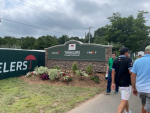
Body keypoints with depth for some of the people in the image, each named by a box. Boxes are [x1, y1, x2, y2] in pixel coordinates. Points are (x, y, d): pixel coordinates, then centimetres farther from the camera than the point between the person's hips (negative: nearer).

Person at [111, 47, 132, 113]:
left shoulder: (115, 61, 6)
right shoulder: (128, 60, -12)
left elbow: (113, 72, 3)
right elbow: (130, 71, -20)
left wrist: (113, 83, 5)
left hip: (119, 83, 7)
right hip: (126, 83, -7)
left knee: (125, 98, 26)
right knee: (124, 101, -5)